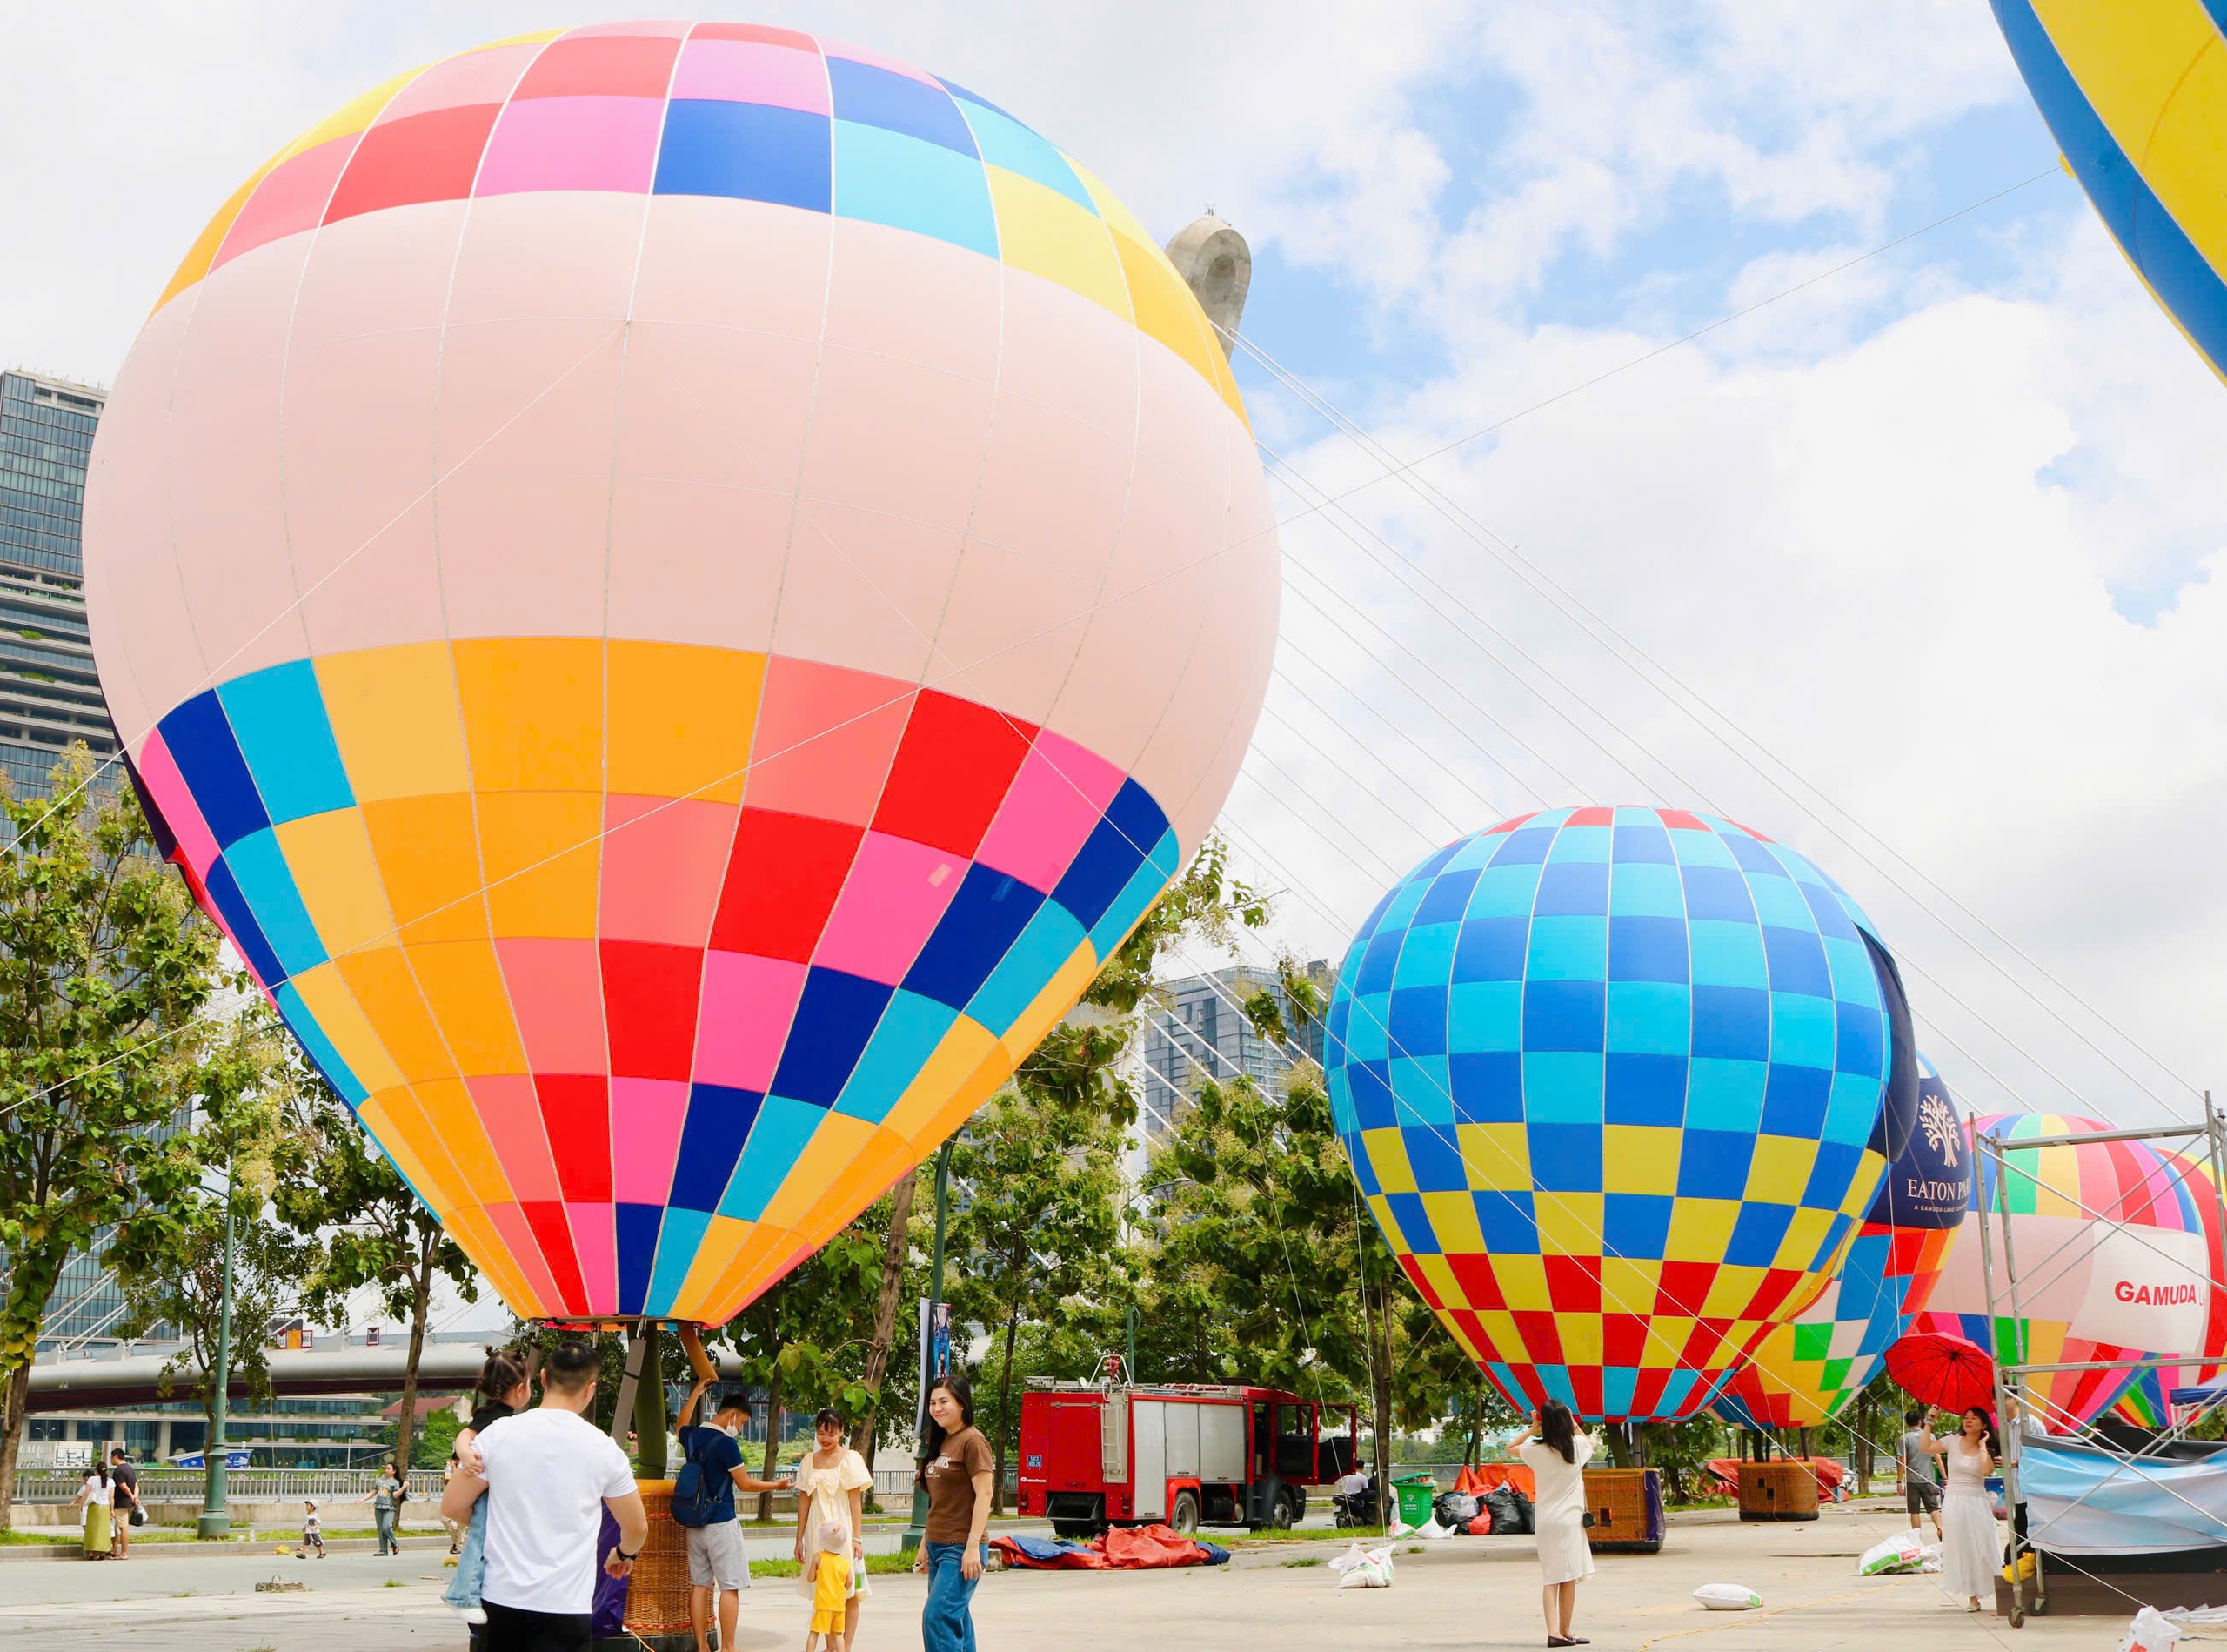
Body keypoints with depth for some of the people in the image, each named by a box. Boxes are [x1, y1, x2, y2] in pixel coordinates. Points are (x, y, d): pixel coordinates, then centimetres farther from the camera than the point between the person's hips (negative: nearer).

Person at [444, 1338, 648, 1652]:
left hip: (500, 1597, 2)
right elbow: (637, 1528, 7)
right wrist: (625, 1554, 30)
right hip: (565, 1604, -2)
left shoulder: (498, 1434, -3)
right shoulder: (603, 1449, -3)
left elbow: (451, 1506, 4)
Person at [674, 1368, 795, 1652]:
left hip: (694, 1524, 8)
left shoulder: (692, 1436, 7)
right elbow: (745, 1483, -9)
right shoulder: (726, 1443, -14)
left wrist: (697, 1391, 36)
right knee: (730, 1587, -3)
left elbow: (680, 1428, 33)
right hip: (721, 1523, -8)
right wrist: (776, 1485, 6)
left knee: (699, 1584, 9)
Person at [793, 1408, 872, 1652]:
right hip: (817, 1532, 4)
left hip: (842, 1529, -4)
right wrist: (799, 1538, 8)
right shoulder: (809, 1462, 8)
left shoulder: (850, 1459, -4)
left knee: (849, 1594, -1)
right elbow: (804, 1501, 10)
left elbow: (856, 1502, -6)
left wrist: (856, 1538, -10)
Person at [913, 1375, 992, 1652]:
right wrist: (925, 1545, 19)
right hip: (938, 1546, 9)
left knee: (937, 1616, -15)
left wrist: (973, 1546, -21)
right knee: (956, 1618, 8)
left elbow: (984, 1494, -16)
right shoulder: (941, 1443, 16)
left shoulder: (972, 1441, -10)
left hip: (960, 1548, -9)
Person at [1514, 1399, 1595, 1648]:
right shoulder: (1578, 1446, -2)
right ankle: (1565, 1631, 11)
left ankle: (1553, 1631, -5)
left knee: (1550, 1579, 4)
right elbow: (1589, 1441, 23)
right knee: (1569, 1578, 5)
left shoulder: (1536, 1450, -3)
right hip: (1569, 1519, -1)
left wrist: (1532, 1429, 13)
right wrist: (1573, 1423, 17)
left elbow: (1511, 1447, 17)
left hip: (1544, 1521, 1)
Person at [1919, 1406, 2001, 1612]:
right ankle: (1972, 1597, 7)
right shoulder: (1953, 1442, 3)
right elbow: (1926, 1446, -7)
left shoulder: (1987, 1449, 2)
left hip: (1977, 1503, -1)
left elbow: (1986, 1470, -18)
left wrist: (1982, 1444, -9)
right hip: (1954, 1504, 1)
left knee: (1983, 1549, -6)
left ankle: (1999, 1592, 1)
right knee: (1962, 1550, 1)